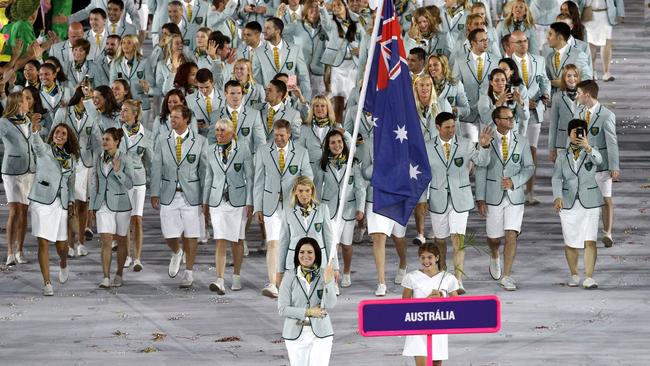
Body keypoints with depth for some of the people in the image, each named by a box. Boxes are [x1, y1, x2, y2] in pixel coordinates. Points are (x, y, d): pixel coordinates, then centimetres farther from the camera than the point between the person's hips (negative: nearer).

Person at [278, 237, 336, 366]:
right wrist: (308, 312, -13)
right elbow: (282, 309, -6)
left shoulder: (324, 275, -4)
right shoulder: (290, 277, -4)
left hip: (321, 334, -1)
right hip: (296, 334, 1)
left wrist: (328, 281, -26)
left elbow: (329, 305, -14)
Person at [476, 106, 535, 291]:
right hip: (493, 197, 0)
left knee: (511, 236, -10)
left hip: (514, 196, 0)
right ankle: (494, 257, 45)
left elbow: (529, 167, 7)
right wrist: (480, 198, -5)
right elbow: (481, 171, -1)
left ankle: (506, 276, -3)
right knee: (494, 237, 10)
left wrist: (514, 181, -11)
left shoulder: (521, 142, 2)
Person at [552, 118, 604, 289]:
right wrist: (558, 197, -20)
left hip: (589, 203, -2)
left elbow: (598, 160, -24)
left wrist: (587, 147, -44)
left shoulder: (591, 152, -1)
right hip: (569, 204, 2)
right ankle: (574, 275, 22)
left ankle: (589, 278, -11)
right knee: (571, 242, 6)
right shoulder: (563, 157, 4)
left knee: (590, 241, -10)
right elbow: (556, 179, -3)